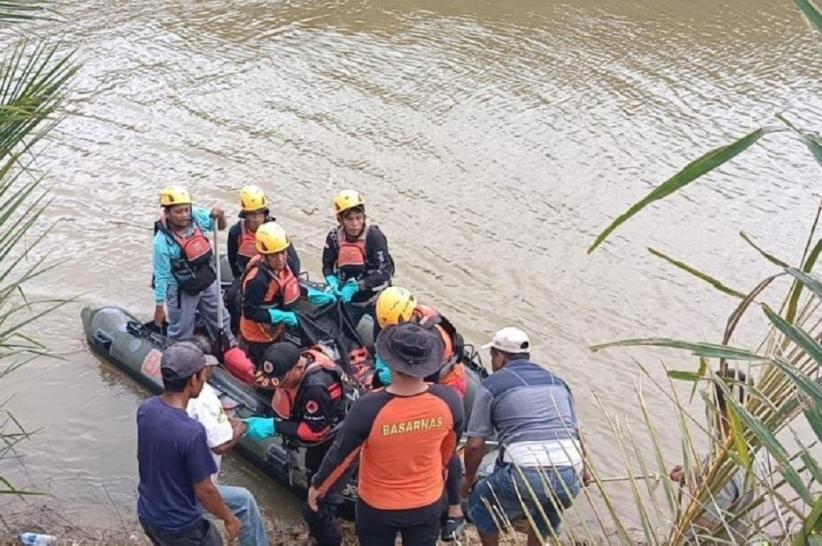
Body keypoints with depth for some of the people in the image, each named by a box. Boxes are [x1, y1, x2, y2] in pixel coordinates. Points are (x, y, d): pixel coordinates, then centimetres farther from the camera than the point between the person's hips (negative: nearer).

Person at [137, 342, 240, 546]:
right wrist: (229, 518, -6)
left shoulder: (146, 410, -10)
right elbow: (204, 491, -22)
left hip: (147, 513, 7)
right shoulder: (191, 432, -33)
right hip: (180, 526, -7)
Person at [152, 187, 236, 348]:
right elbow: (161, 277, -19)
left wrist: (220, 215, -21)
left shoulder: (197, 215, -16)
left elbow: (220, 226, 3)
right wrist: (159, 307, -13)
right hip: (182, 290, -5)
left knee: (220, 320, 23)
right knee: (181, 333, 9)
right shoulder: (162, 242, -27)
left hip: (207, 281, 5)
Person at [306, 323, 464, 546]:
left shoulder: (369, 408, -32)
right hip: (428, 503, 2)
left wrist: (317, 486, 3)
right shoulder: (448, 400, -22)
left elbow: (340, 453, -17)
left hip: (378, 507, -2)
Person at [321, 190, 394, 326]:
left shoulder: (374, 236, -22)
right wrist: (333, 283, -19)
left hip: (375, 296, -3)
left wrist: (356, 286, -29)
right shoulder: (334, 237, -10)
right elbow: (327, 265, 2)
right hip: (349, 299, 3)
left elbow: (385, 272, -24)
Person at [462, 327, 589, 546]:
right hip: (569, 478, 5)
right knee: (548, 507, 38)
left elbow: (475, 445, 5)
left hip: (525, 475, -5)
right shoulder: (557, 382, 22)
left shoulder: (492, 386, 7)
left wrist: (469, 479, 23)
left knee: (481, 505, 24)